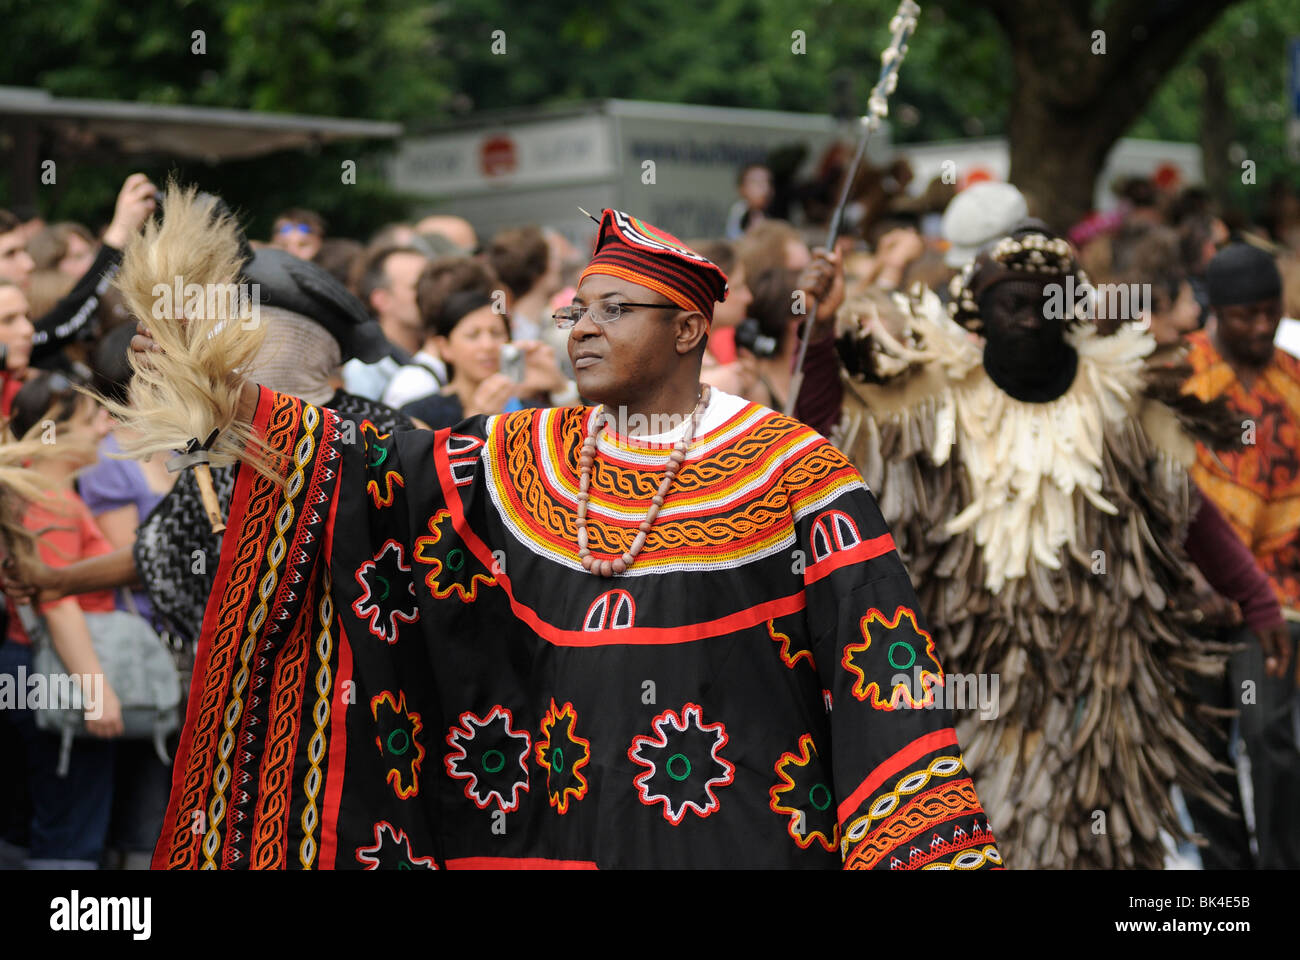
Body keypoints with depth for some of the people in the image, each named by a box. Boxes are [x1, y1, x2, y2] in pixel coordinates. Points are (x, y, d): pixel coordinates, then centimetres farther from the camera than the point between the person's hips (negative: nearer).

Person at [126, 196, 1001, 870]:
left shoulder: (792, 468, -2)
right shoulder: (526, 457, 11)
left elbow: (878, 651, -7)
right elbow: (372, 474, 3)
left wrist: (930, 846, -14)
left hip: (733, 829, -4)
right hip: (549, 830, 4)